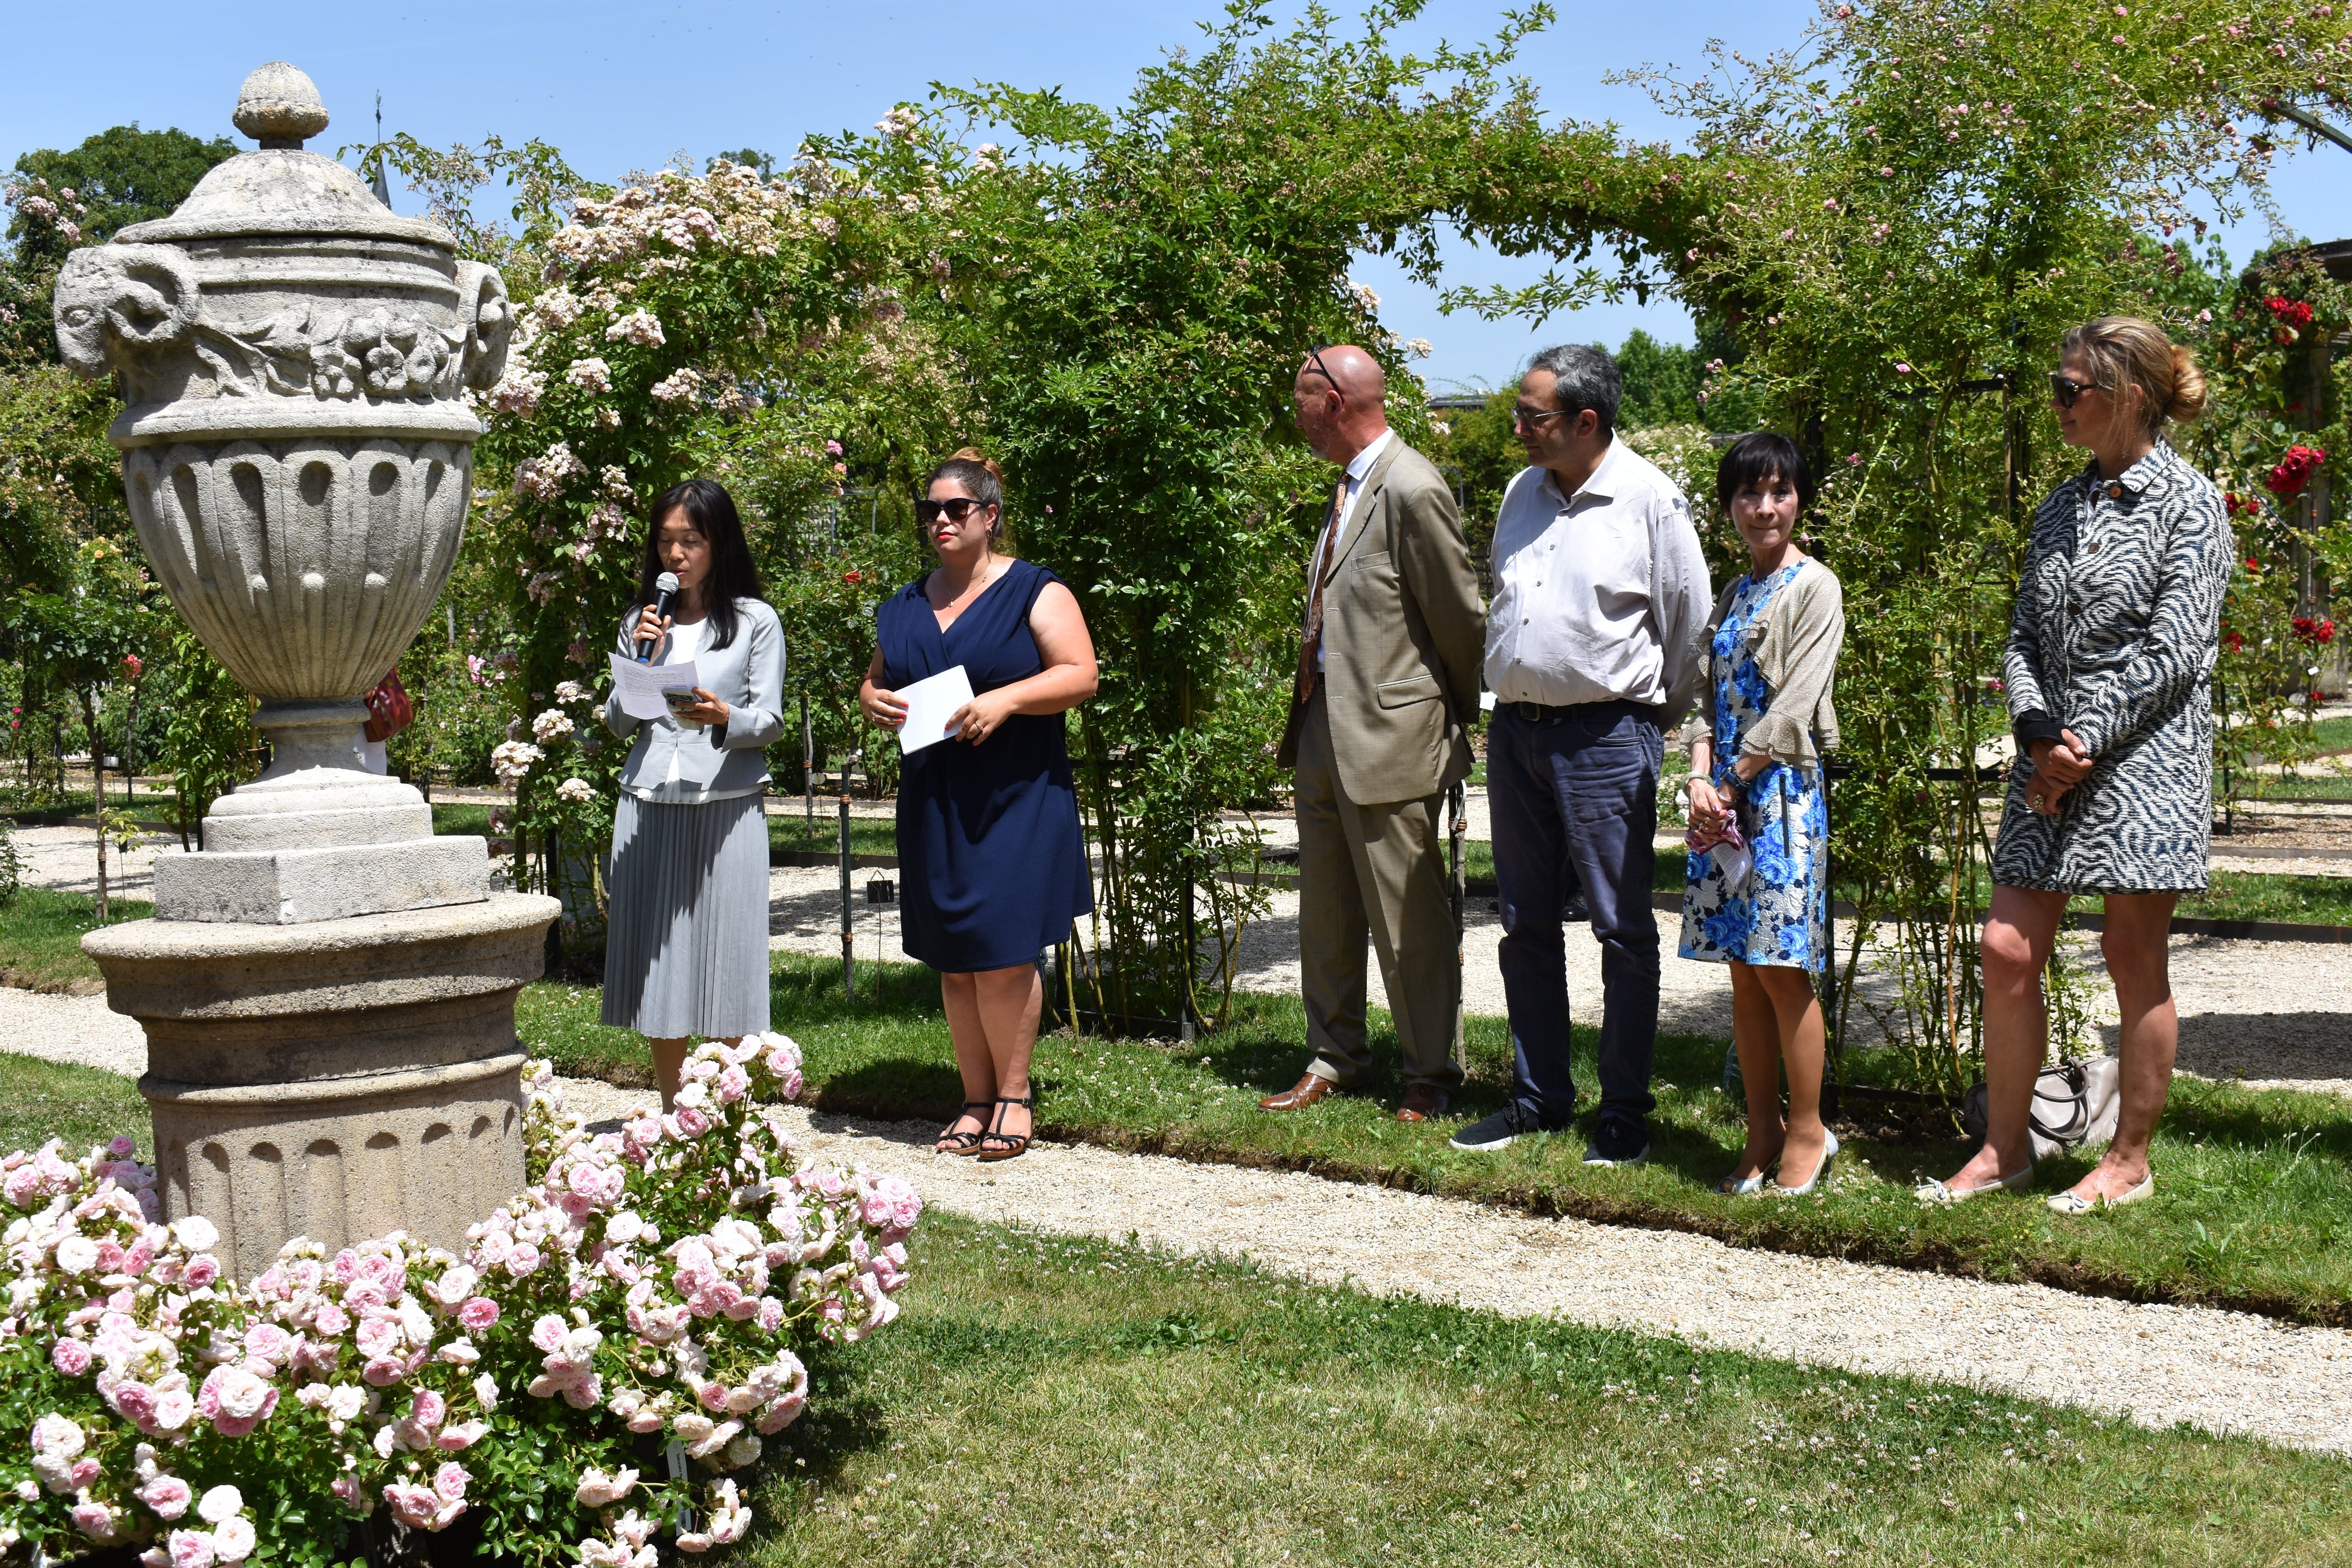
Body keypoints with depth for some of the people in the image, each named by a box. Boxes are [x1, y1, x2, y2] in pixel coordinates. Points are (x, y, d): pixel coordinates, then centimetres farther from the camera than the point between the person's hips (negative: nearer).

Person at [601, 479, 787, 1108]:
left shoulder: (755, 621, 4)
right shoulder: (641, 621, 14)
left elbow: (771, 721, -1)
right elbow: (617, 723, 13)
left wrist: (723, 717, -20)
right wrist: (640, 661, -2)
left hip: (726, 807, -3)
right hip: (649, 806, 3)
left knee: (723, 956, -3)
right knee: (657, 962, 4)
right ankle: (673, 1117, 14)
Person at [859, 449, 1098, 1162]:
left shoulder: (1035, 591, -1)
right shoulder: (906, 607, 14)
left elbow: (1080, 675, -8)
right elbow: (874, 680, 22)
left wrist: (1006, 700, -22)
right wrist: (874, 702, -2)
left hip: (1016, 799, -5)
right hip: (933, 802, 5)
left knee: (1002, 954, -9)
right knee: (952, 960, 7)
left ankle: (1015, 1095, 6)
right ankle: (977, 1100, 16)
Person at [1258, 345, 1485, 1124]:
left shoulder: (1413, 491, -17)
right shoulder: (1347, 486, 13)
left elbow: (1460, 615, -12)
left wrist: (1460, 714, 0)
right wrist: (1307, 712, 16)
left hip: (1389, 736, -9)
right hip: (1323, 730, 9)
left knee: (1409, 920, 2)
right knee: (1325, 912, 17)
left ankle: (1430, 1076, 16)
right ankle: (1334, 1057, 30)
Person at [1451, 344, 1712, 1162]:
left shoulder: (1651, 500, -9)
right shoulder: (1522, 493, 10)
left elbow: (1691, 625, -2)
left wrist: (1655, 713, 6)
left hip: (1605, 737, -6)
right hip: (1515, 730, 6)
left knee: (1623, 930, 0)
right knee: (1525, 925, 11)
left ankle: (1625, 1110, 9)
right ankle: (1538, 1096, 22)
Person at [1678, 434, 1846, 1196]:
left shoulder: (1815, 587, -5)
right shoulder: (1734, 593, 17)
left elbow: (1795, 703, -11)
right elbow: (1710, 696, 12)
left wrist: (1736, 781, -9)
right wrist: (1701, 779, -4)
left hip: (1782, 789, -7)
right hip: (1725, 796, 7)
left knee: (1782, 969, -7)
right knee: (1743, 971, 8)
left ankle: (1807, 1133, 4)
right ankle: (1763, 1131, 15)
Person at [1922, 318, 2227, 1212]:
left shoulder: (2188, 504, -4)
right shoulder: (2062, 508, 15)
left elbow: (2173, 652, -11)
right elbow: (2023, 641, 12)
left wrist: (2087, 741, -14)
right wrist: (2038, 732, -6)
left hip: (2143, 761, -6)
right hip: (2051, 766, 6)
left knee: (2135, 962, 2)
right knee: (2007, 949, 2)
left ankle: (2129, 1162, 13)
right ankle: (2005, 1148, 14)